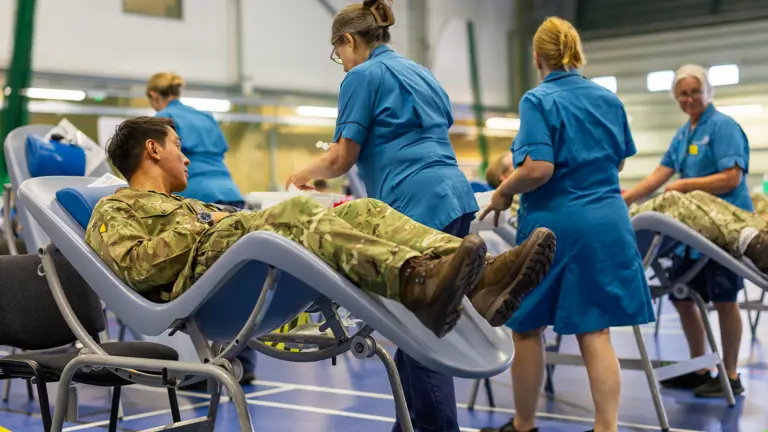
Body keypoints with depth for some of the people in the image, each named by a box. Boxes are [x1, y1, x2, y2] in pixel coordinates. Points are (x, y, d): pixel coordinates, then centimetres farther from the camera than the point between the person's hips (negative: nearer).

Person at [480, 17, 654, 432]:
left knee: (527, 328, 11)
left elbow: (539, 168, -21)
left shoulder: (538, 101, -10)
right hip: (607, 222, 5)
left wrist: (502, 194, -5)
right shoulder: (609, 100, 9)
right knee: (595, 331, 5)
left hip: (554, 225, -5)